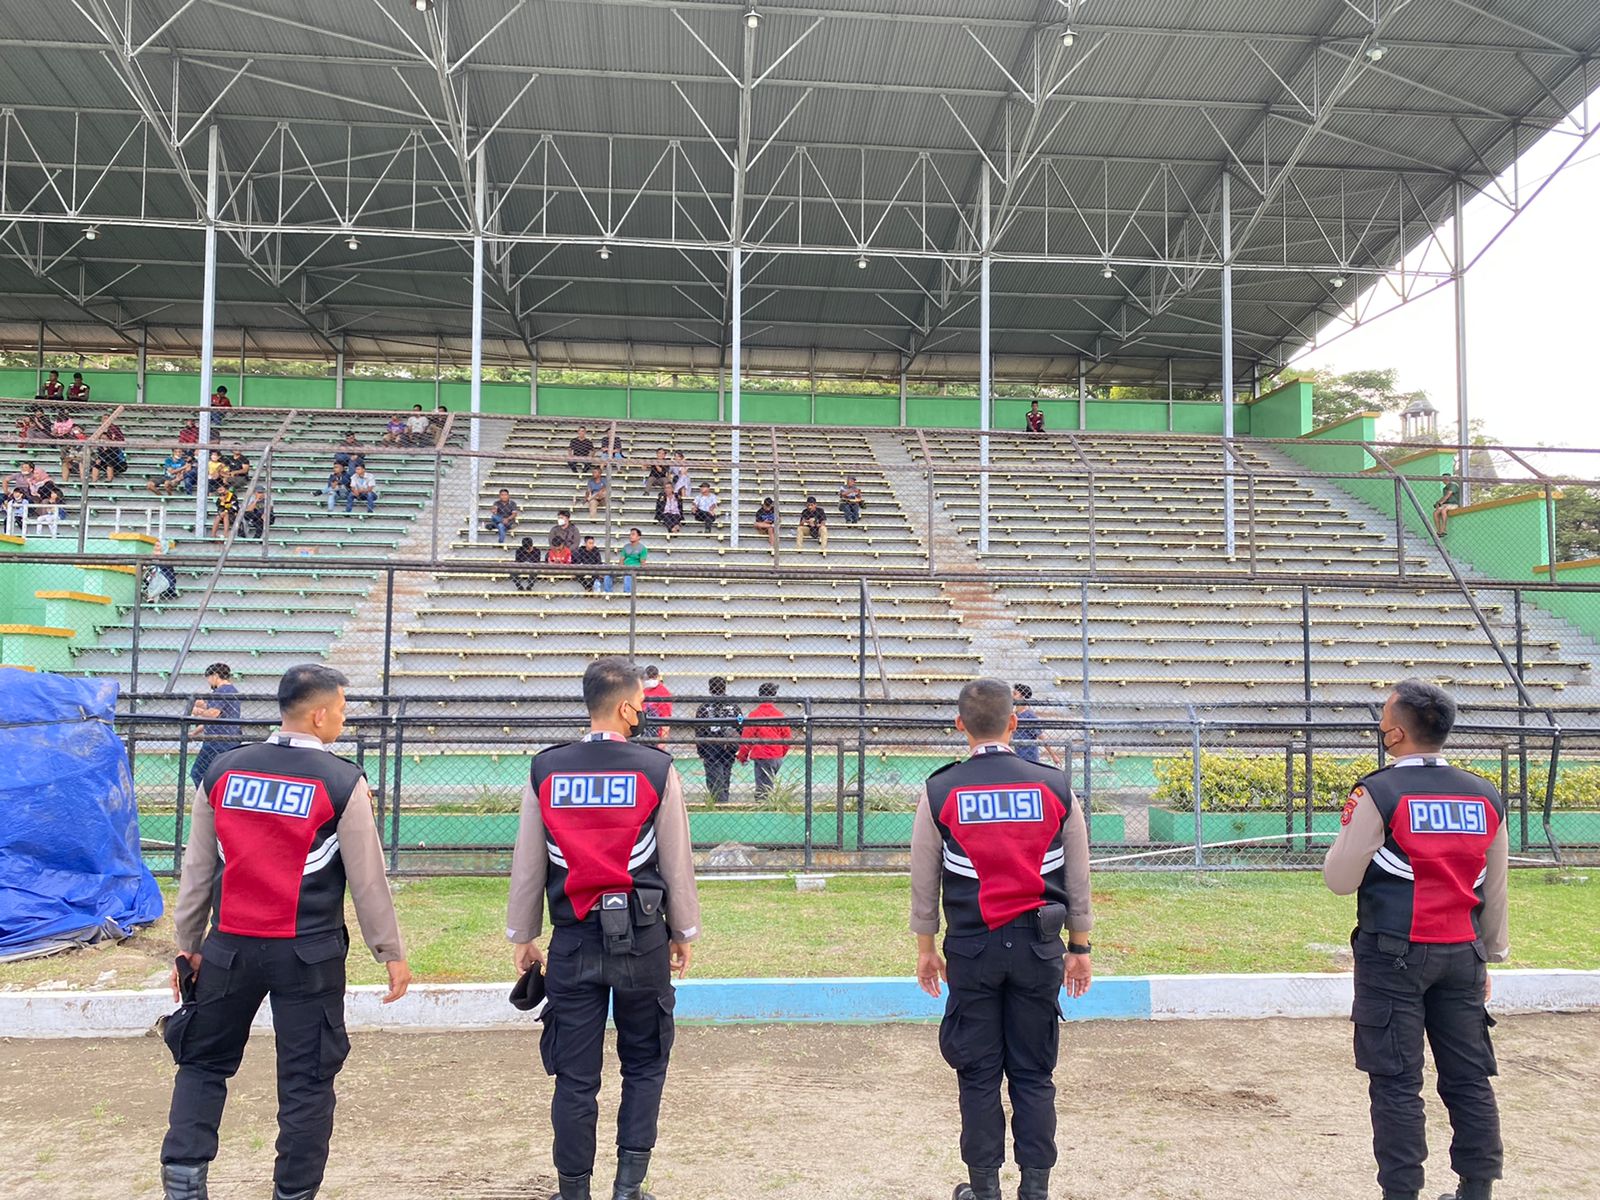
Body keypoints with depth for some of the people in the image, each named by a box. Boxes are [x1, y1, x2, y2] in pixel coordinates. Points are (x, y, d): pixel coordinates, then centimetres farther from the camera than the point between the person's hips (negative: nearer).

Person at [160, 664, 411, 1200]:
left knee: (205, 1061, 20)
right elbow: (367, 879, -6)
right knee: (307, 1077, 7)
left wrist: (188, 944, 18)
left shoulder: (223, 771, 2)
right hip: (308, 954, -3)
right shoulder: (342, 782, -10)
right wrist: (391, 953, 4)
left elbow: (197, 868, 8)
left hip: (230, 948, 4)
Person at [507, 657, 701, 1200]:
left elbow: (527, 865, 5)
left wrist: (522, 936, 16)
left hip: (573, 942, 2)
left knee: (575, 1076, 11)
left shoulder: (545, 770, -1)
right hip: (642, 939, -2)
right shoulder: (657, 769, -7)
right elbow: (678, 863, -1)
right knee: (644, 1065, 15)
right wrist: (684, 933, 12)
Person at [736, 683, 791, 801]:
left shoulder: (755, 714, -11)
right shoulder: (779, 714, 2)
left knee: (762, 789, -2)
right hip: (778, 757, 5)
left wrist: (742, 756, 4)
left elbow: (746, 737, -9)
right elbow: (787, 736, 7)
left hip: (762, 757, -5)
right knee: (769, 785, 18)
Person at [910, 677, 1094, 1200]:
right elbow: (1078, 880, 5)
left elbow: (924, 881, 3)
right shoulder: (1055, 787, -1)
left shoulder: (940, 791, -3)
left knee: (978, 1074, 10)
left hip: (971, 948, -1)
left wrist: (925, 949, 14)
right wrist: (1079, 947, 16)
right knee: (1034, 1074, 11)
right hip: (1038, 948, 1)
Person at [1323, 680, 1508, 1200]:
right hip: (1462, 956, 5)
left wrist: (1350, 823, 7)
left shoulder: (1379, 793, -12)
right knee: (1469, 1079, 13)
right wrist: (1490, 957, 21)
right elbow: (1495, 895, 10)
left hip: (1392, 956, -5)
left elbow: (1340, 879, -8)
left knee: (1396, 1083, 1)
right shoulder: (1486, 798, 4)